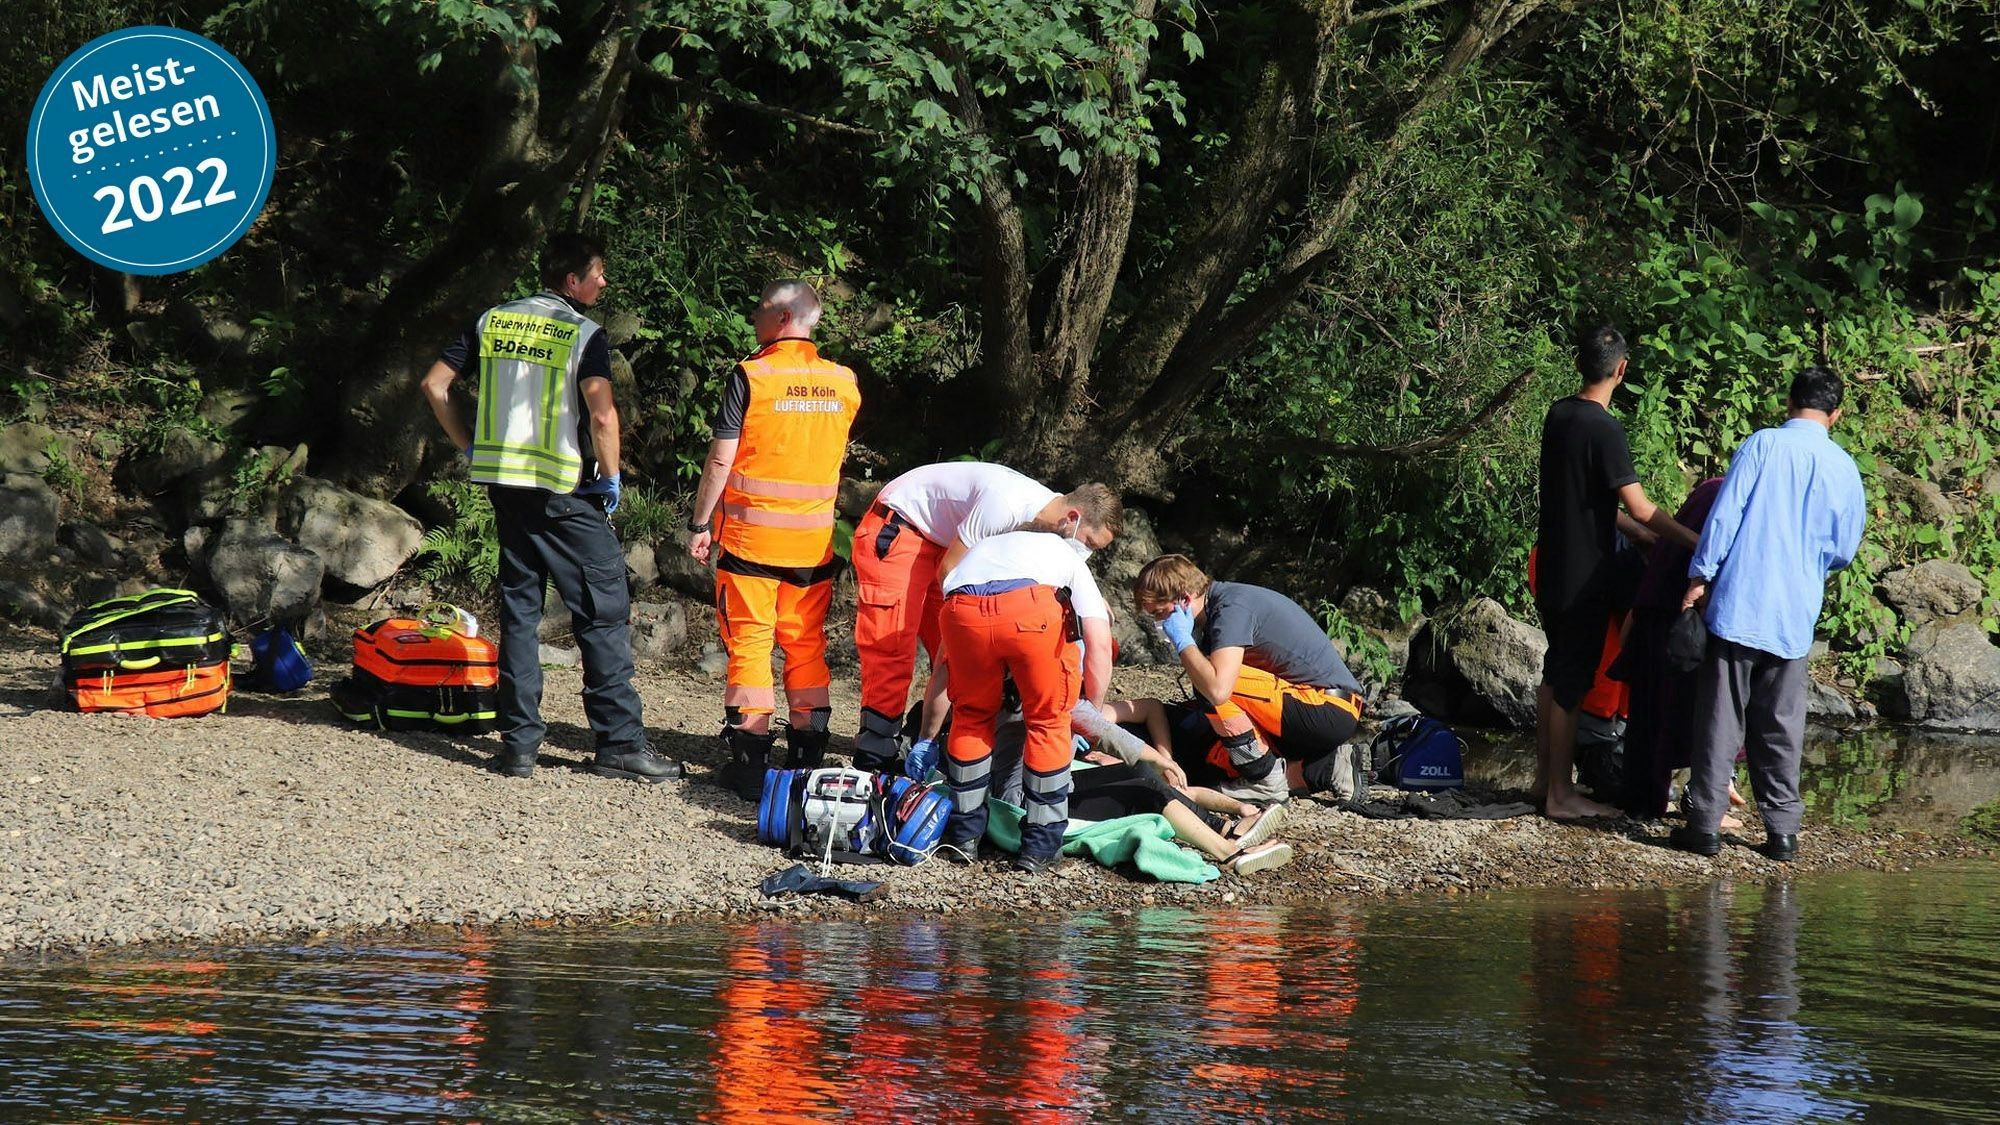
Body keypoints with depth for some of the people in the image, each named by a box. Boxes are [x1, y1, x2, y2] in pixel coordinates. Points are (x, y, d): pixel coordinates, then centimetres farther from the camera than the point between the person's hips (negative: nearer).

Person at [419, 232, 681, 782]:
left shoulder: (492, 321, 7)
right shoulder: (583, 334, -10)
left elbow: (434, 385, 8)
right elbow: (602, 414, -22)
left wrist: (470, 447, 15)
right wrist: (610, 475, -8)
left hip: (504, 485, 5)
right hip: (566, 491, -5)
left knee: (518, 611, 11)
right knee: (604, 613, 1)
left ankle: (518, 742, 8)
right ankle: (620, 742, -1)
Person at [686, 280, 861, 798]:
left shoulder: (750, 376, -11)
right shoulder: (844, 382, 4)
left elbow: (720, 460, -10)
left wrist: (699, 524, -1)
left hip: (751, 536, -4)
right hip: (814, 539, 4)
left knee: (749, 644, 1)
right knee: (806, 646, 10)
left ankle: (750, 763, -1)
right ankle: (807, 759, 11)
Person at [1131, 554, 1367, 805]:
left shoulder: (1232, 608, -18)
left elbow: (1217, 690, -31)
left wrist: (1182, 641, -18)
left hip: (1330, 709, -10)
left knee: (1213, 685, -21)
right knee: (1214, 770, 9)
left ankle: (1265, 781, -10)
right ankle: (1326, 769, 7)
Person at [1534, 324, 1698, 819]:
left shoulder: (1559, 415, 7)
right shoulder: (1604, 429, -19)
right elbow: (1640, 508, -23)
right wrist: (1697, 542, -20)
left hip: (1552, 568, 8)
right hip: (1585, 574, -8)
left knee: (1555, 672, 16)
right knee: (1573, 682, -4)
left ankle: (1544, 777, 22)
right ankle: (1561, 793, -1)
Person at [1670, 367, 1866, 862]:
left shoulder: (1763, 445, -4)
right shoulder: (1844, 469, 5)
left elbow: (1725, 514, -9)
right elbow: (1844, 551, 14)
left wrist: (1701, 574, -3)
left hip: (1739, 605, -3)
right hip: (1795, 617, 3)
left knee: (1721, 718, 1)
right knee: (1781, 727, 11)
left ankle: (1705, 823, 1)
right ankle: (1782, 830, 11)